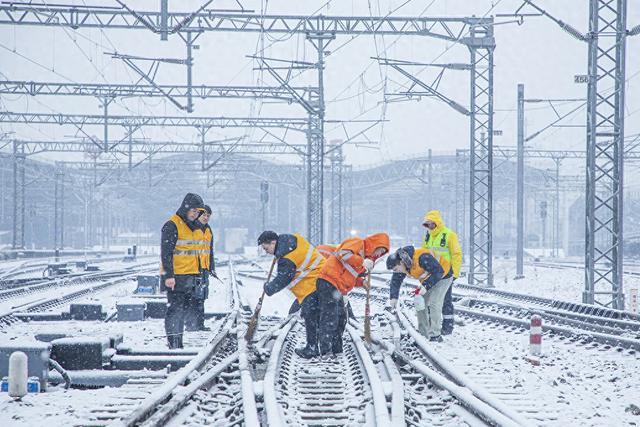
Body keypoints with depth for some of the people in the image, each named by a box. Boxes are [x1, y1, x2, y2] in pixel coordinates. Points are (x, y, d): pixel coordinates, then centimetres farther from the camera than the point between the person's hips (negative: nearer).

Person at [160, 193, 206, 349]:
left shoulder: (196, 227, 16)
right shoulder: (172, 226, -11)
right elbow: (166, 252, -16)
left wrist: (199, 274, 22)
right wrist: (169, 275, -22)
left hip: (190, 277, 8)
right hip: (175, 277, -8)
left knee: (183, 310, 12)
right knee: (175, 309, -9)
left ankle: (178, 344, 19)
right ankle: (173, 344, -10)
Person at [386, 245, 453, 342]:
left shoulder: (422, 257, -38)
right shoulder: (402, 264, -11)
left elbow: (439, 272, -36)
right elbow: (396, 281, 2)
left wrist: (425, 286, -38)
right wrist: (393, 297, -6)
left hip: (442, 275, -8)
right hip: (428, 279, 8)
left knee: (433, 303, -18)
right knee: (420, 303, 3)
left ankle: (435, 335, -15)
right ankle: (423, 333, 12)